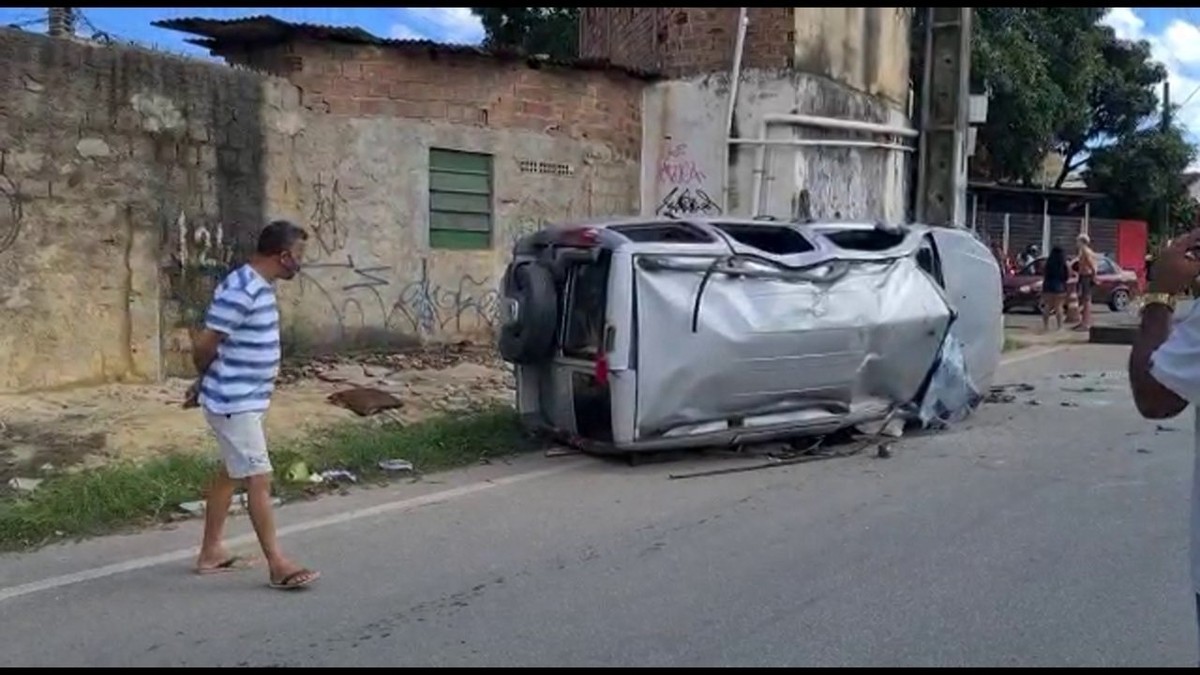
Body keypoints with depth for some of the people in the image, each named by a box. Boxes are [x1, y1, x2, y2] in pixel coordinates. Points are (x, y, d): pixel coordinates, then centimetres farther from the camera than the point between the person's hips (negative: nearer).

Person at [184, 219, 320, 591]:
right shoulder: (241, 290, -23)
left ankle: (211, 552, 29)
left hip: (245, 399, 10)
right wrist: (206, 379, 0)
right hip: (234, 402, -10)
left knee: (230, 473, 17)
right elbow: (205, 345, -20)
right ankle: (278, 565, 1)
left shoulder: (259, 287, 9)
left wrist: (204, 383, 17)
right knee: (259, 479, -5)